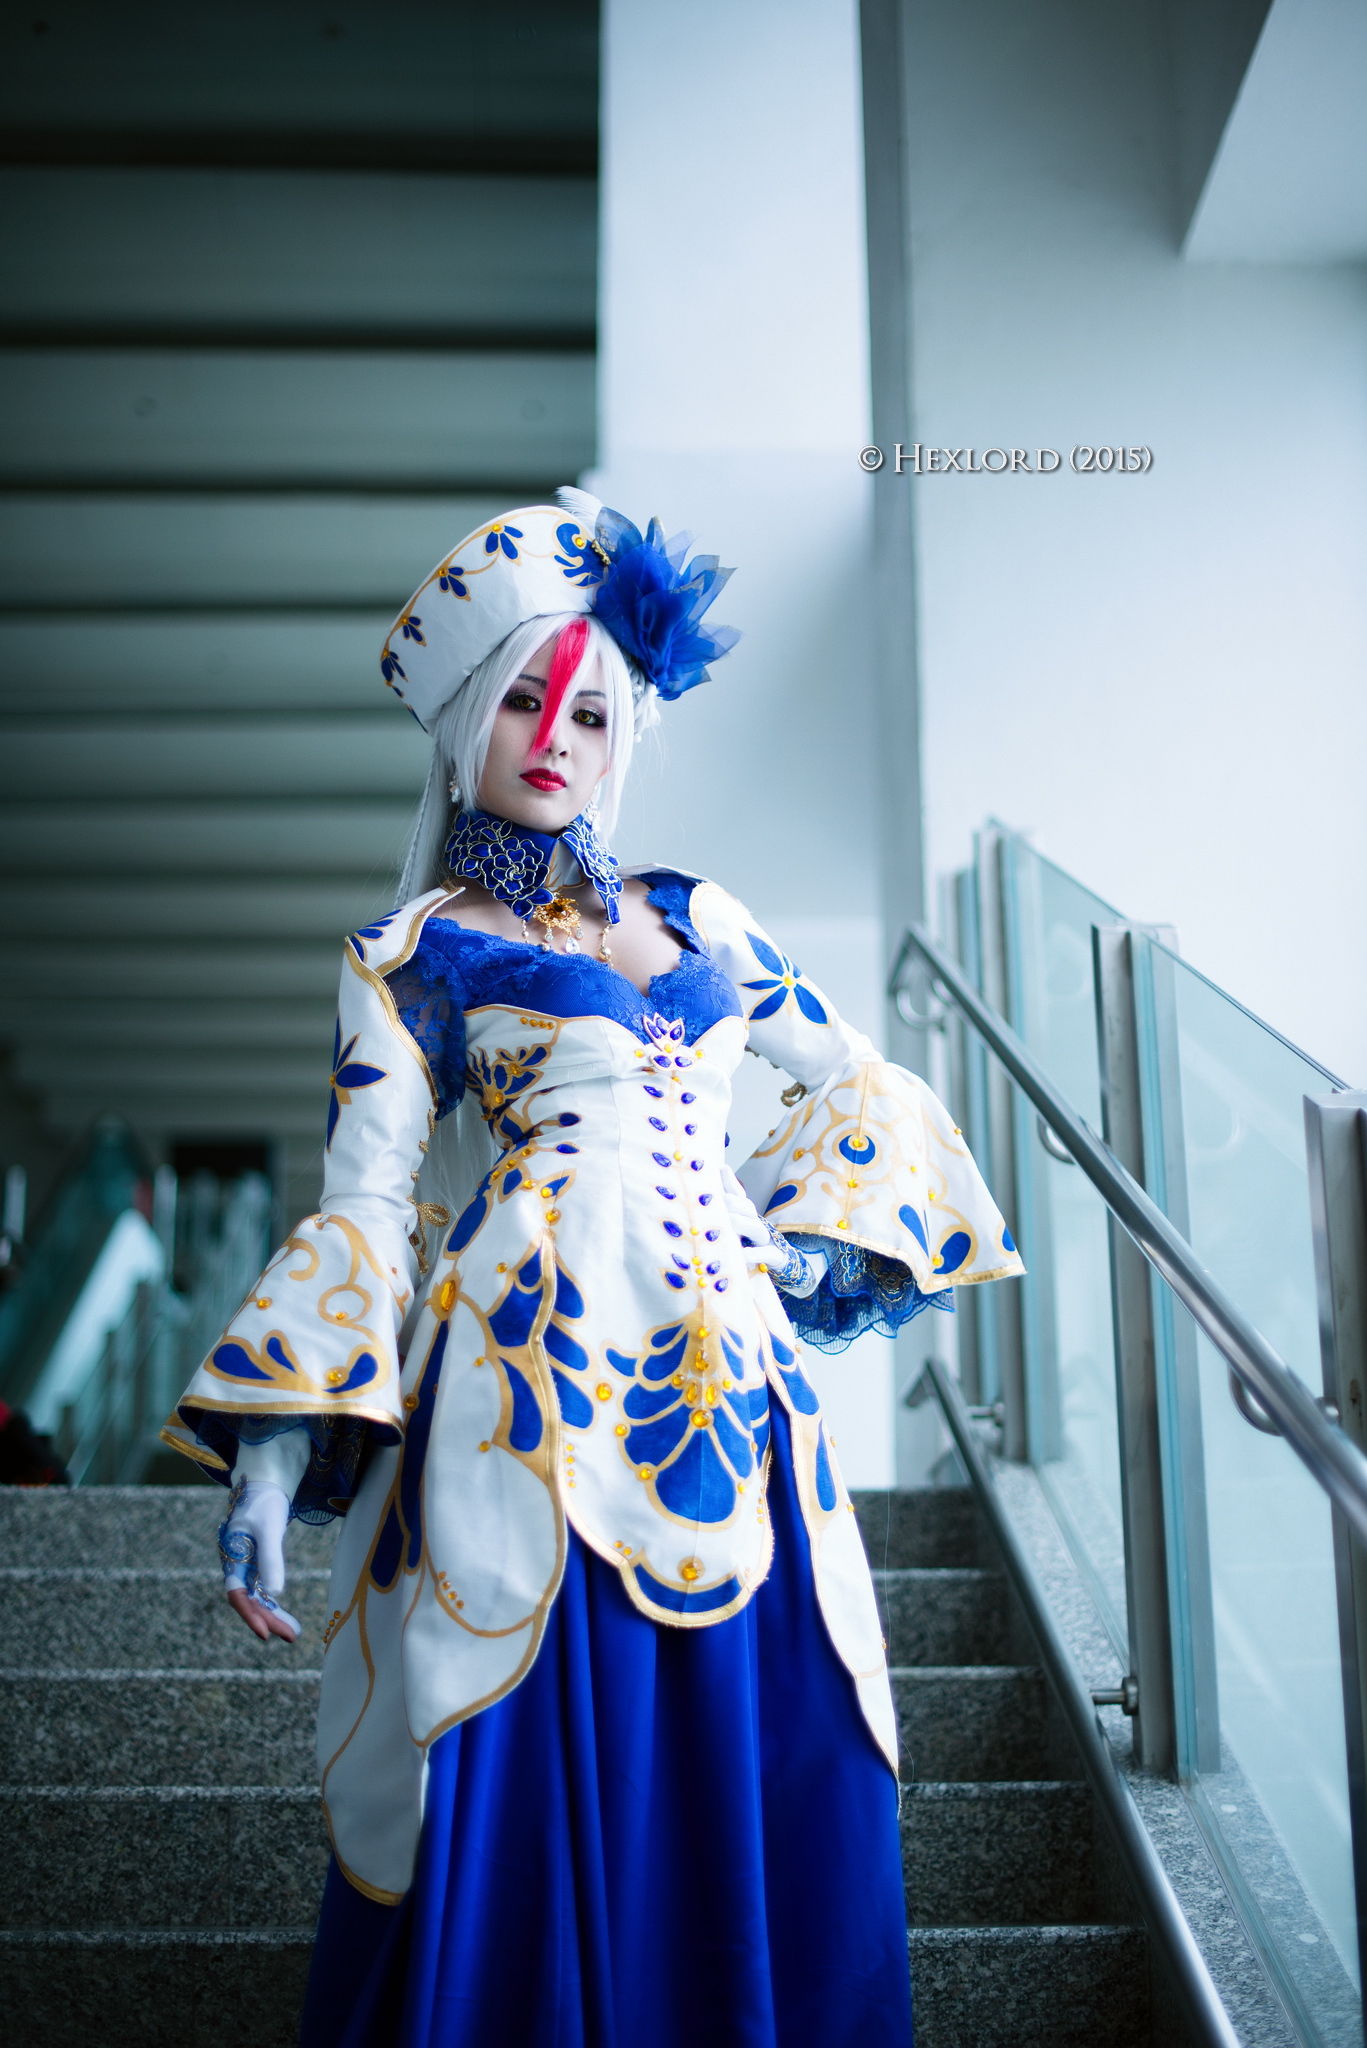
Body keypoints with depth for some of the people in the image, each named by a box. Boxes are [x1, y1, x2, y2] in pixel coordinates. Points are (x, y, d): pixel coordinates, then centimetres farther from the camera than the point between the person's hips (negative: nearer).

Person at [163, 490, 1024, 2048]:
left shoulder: (694, 914, 17)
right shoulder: (412, 954, 6)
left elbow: (851, 1078, 24)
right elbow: (364, 1208, 0)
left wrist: (807, 1237, 8)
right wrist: (275, 1450, -8)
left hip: (727, 1379, 4)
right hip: (531, 1383, -3)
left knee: (764, 1773, 6)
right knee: (534, 1790, -1)